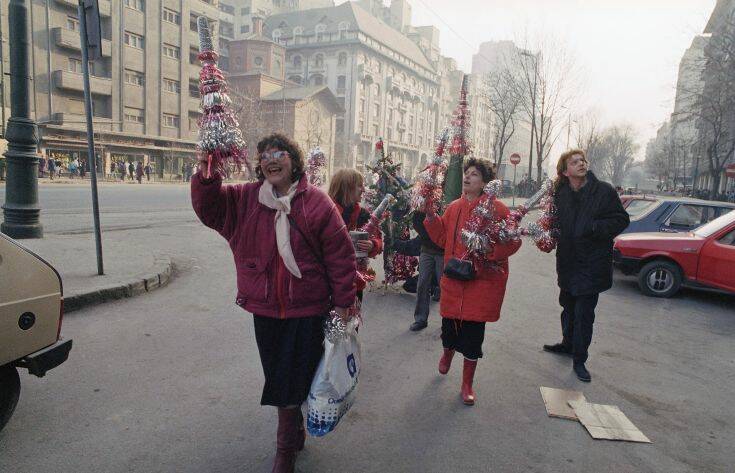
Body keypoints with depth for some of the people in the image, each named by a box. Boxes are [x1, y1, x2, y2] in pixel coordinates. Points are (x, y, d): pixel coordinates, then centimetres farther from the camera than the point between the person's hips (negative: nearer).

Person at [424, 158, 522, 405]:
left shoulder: (497, 208, -8)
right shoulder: (454, 207, 7)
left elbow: (513, 241, -10)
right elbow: (442, 238, 8)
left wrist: (486, 256, -19)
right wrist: (430, 216, -2)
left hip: (482, 282, -3)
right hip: (453, 280, 4)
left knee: (473, 333, 3)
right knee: (449, 327, 12)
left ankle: (467, 384, 23)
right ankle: (447, 353, 50)